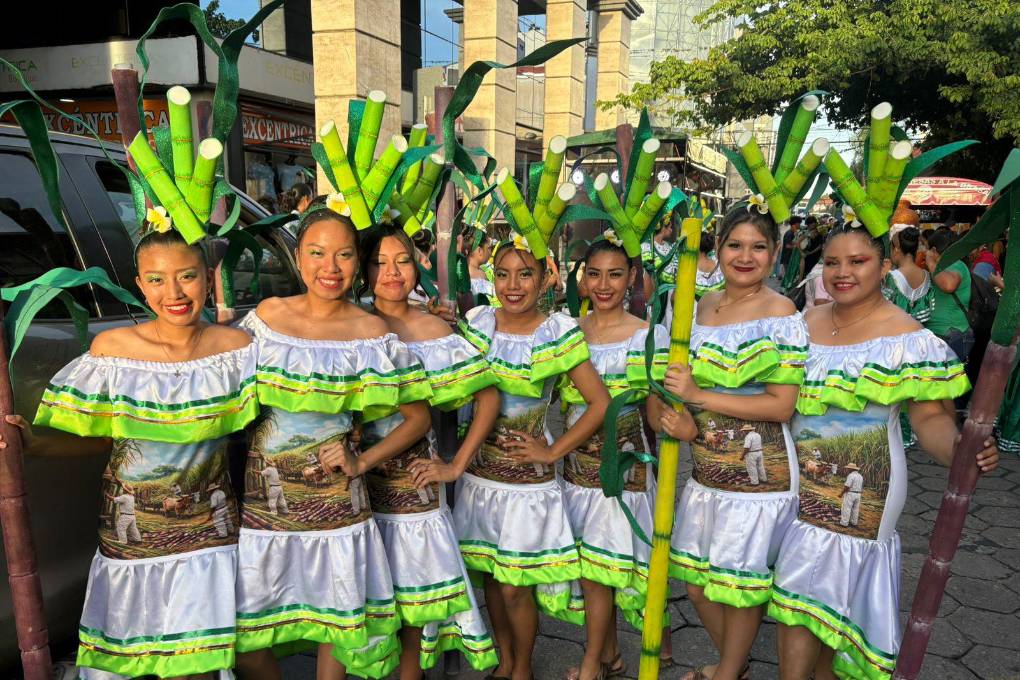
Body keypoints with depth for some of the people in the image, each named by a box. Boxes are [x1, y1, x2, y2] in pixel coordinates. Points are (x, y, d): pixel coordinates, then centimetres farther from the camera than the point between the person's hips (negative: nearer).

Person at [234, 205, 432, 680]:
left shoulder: (371, 334, -5)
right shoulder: (266, 315, 1)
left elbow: (418, 417, 0)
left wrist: (361, 461, -8)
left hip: (332, 501, -1)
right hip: (261, 497, 2)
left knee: (335, 622, 12)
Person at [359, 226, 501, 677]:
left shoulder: (434, 331, -2)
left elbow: (488, 396, 0)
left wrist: (457, 466, -4)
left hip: (414, 480, 0)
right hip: (357, 475, 1)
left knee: (414, 594, 7)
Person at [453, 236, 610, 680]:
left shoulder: (560, 332, -12)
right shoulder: (476, 322, -2)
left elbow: (600, 404, -10)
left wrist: (552, 452, -11)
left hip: (528, 476, -3)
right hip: (480, 469, 4)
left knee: (515, 586, 5)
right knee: (490, 576, 16)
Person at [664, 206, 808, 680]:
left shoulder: (781, 313, -13)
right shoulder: (701, 305, 6)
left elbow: (782, 406, -18)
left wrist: (698, 395, -21)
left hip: (758, 468, -7)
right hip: (706, 465, 7)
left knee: (740, 580, 9)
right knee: (696, 580, 17)